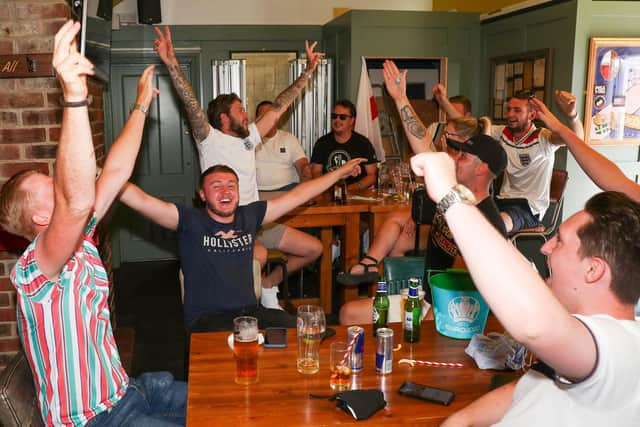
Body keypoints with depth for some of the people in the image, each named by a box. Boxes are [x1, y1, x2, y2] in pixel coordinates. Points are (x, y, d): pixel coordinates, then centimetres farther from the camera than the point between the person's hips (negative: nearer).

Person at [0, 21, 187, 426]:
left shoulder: (78, 240, 1)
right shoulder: (34, 268, -24)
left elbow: (114, 174, 5)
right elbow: (76, 199, -44)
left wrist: (141, 106, 10)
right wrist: (75, 96, -52)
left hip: (121, 390, 9)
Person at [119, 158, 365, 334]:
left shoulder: (248, 216, 11)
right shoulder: (190, 221, 0)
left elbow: (297, 196, 17)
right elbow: (142, 201, -13)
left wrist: (339, 173, 22)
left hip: (250, 311, 5)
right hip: (206, 319, -4)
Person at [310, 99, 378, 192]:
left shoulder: (364, 143, 4)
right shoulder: (322, 143, 11)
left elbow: (372, 175, 2)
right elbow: (315, 172, 10)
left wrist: (352, 188, -13)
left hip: (355, 194, -1)